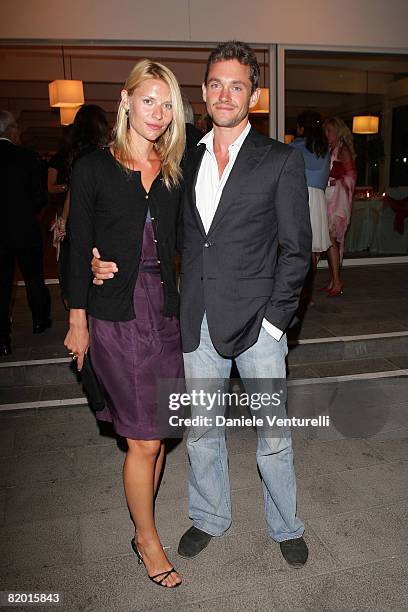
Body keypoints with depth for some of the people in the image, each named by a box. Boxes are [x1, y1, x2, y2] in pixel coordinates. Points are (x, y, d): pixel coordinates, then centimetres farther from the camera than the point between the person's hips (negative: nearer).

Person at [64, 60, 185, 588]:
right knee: (144, 439, 1)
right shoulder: (93, 168, -2)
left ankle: (143, 519, 35)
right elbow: (78, 249, -2)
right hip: (117, 316, -4)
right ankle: (147, 538, 25)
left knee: (155, 433, 12)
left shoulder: (175, 172, 9)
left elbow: (179, 242, 11)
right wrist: (78, 320, -2)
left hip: (165, 311, 4)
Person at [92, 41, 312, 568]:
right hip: (198, 323, 4)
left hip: (257, 321, -3)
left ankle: (285, 527, 36)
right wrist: (115, 264, 0)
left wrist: (275, 318, -9)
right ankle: (209, 517, 41)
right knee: (200, 431, 16)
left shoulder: (282, 161, -2)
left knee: (274, 438, 10)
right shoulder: (187, 160, 10)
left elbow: (296, 248, -3)